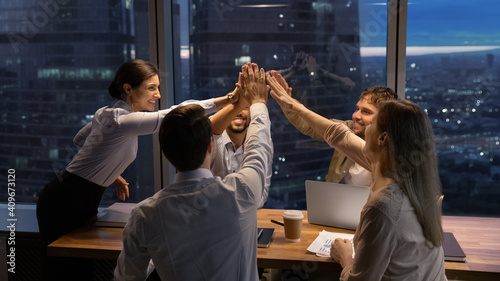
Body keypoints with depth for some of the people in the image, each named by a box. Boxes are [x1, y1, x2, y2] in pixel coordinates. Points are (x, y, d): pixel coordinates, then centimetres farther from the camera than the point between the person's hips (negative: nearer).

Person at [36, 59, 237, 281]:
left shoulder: (107, 113, 3)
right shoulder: (122, 120, -26)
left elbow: (79, 139, 19)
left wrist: (111, 173, 14)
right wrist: (227, 100, -38)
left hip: (83, 199, 9)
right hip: (64, 203, -9)